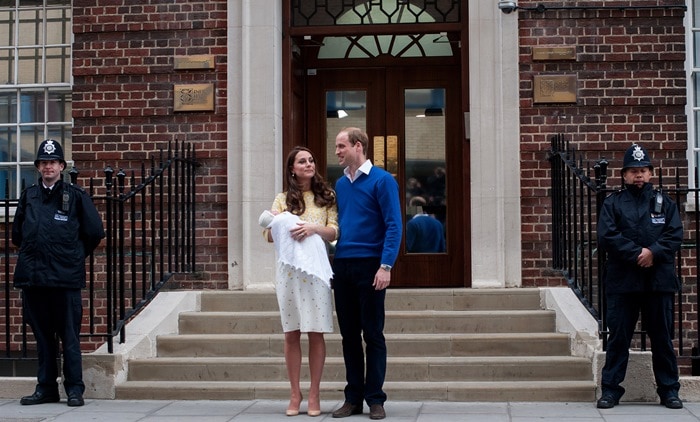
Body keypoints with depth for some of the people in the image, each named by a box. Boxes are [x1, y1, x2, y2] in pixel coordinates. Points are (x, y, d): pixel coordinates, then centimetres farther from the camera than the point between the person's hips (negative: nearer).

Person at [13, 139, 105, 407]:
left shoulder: (76, 196, 0)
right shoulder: (28, 196, 12)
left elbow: (94, 232, 3)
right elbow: (17, 234, 23)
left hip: (65, 277, -4)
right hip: (32, 276, 4)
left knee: (69, 336, -1)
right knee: (42, 335, 10)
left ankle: (74, 389, 5)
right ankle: (46, 388, 17)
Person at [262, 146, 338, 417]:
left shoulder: (326, 197, 10)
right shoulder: (283, 199, 13)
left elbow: (334, 232, 3)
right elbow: (269, 235, 6)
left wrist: (314, 227, -15)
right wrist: (279, 225, -14)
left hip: (315, 268, -1)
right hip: (288, 269, 1)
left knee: (315, 332, -1)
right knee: (291, 333, 2)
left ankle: (314, 394, 6)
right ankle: (295, 393, 9)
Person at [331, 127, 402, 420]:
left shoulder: (381, 180, -5)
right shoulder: (340, 184, 13)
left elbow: (393, 226, -10)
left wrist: (385, 266, -18)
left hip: (369, 266, -6)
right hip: (342, 266, 6)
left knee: (373, 334, 0)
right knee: (349, 334, 8)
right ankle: (353, 397, 15)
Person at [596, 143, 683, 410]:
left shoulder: (664, 203, 11)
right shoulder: (613, 204, 7)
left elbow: (675, 236, 0)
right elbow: (606, 237, -6)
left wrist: (653, 252, -16)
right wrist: (637, 254, -14)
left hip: (659, 280, 1)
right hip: (622, 281, -1)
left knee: (662, 337, 7)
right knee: (618, 338, 2)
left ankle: (669, 390, 15)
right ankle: (610, 389, 8)